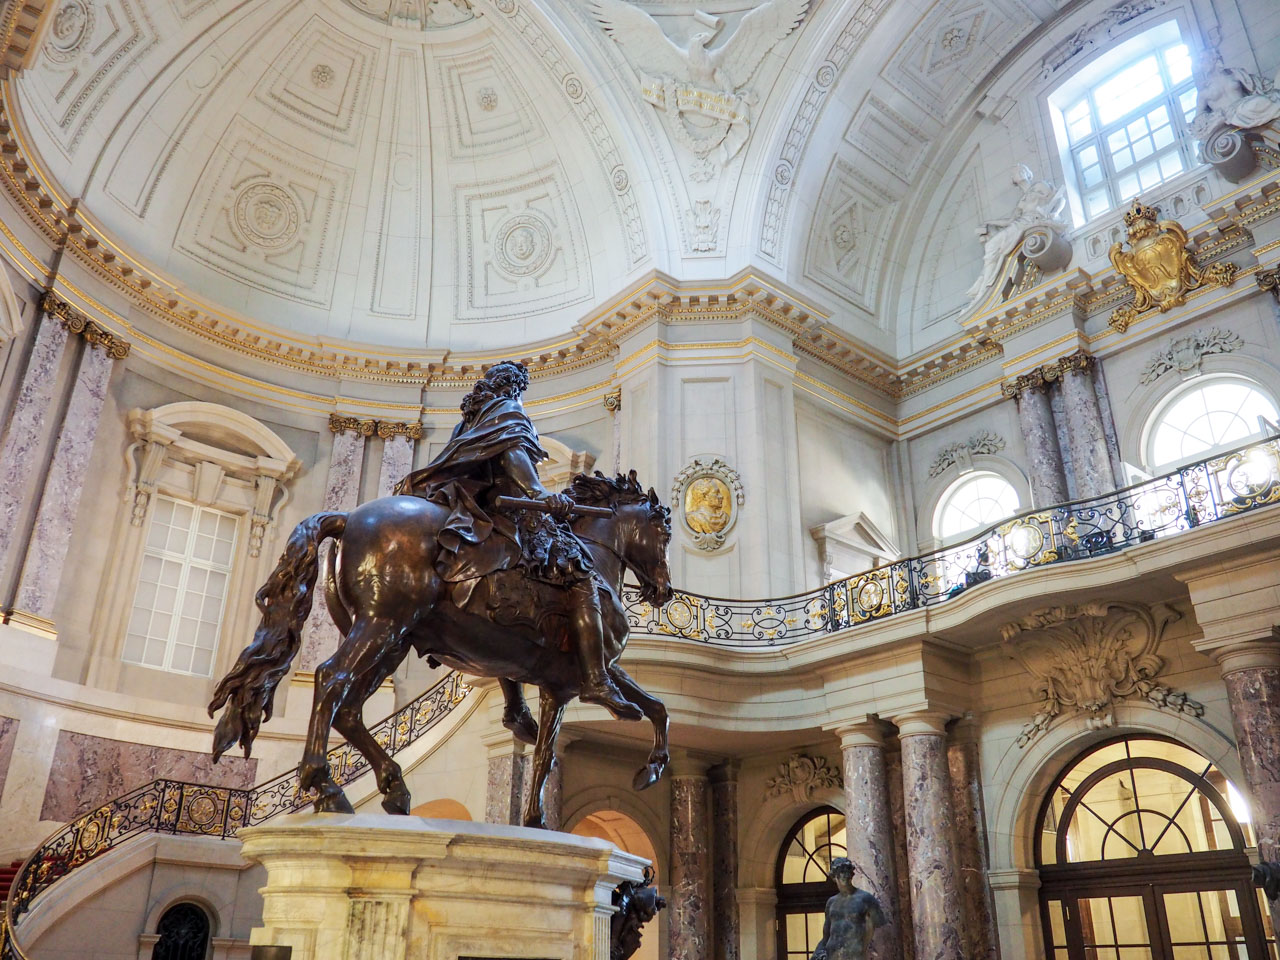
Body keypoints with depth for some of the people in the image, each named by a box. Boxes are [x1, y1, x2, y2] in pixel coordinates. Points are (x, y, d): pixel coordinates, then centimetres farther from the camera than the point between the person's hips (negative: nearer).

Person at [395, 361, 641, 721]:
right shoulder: (510, 411, 6)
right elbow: (511, 449, -14)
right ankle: (596, 681, -33)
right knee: (581, 576, -18)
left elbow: (452, 469, 27)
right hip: (505, 509, -9)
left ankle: (515, 702, 17)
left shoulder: (471, 420, 30)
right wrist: (539, 493, -27)